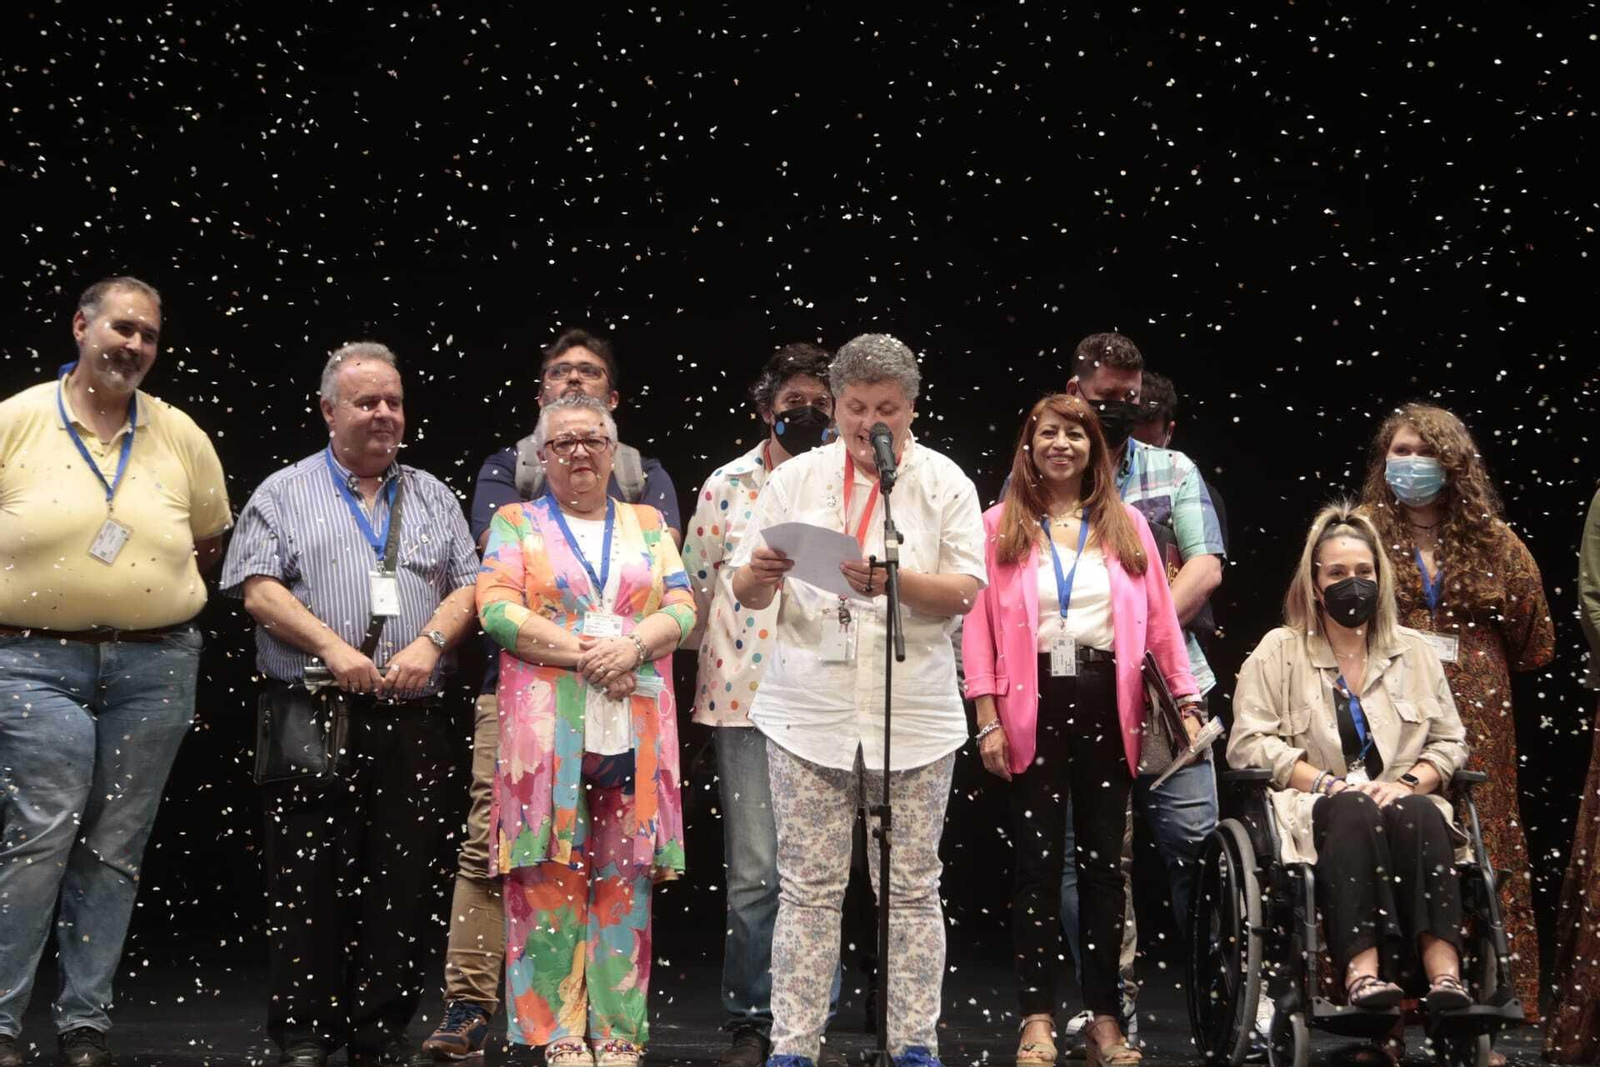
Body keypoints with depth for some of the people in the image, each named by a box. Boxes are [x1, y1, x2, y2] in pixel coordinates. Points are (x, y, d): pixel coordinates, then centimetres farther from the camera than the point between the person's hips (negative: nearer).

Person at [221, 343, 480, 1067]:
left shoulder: (434, 498, 17)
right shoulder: (285, 493, 8)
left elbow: (470, 586, 11)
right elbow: (258, 589, -3)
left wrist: (429, 642, -8)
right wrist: (332, 648, -14)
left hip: (414, 726, 3)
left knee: (402, 887, 3)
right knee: (308, 884, -4)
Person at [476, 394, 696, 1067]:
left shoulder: (648, 525, 18)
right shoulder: (515, 524, 10)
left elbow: (682, 607, 8)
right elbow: (497, 609, -4)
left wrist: (632, 646, -12)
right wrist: (582, 652, -13)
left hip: (635, 728, 2)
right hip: (548, 728, -2)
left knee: (625, 875, 0)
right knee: (551, 875, -6)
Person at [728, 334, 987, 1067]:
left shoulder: (943, 482, 2)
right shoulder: (795, 479, 6)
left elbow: (964, 593, -7)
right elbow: (745, 592, 5)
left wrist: (895, 581, -25)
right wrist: (759, 578, -18)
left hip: (913, 716, -1)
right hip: (810, 712, 1)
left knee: (911, 888, 6)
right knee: (808, 889, 3)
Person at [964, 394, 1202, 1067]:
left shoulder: (1127, 525, 11)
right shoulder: (1000, 525, 5)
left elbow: (1160, 619, 7)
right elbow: (979, 625, -1)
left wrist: (1188, 702, 0)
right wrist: (988, 719, -9)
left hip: (1107, 705, 2)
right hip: (1034, 705, -2)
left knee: (1104, 860, 6)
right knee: (1038, 860, 0)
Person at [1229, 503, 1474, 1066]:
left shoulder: (1415, 651, 17)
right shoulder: (1279, 651, 8)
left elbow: (1450, 742, 14)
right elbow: (1248, 744, -2)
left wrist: (1410, 782, -7)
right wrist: (1328, 782, -12)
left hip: (1405, 810, 2)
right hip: (1315, 810, -2)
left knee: (1416, 812, -34)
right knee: (1354, 810, -37)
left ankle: (1443, 970, -49)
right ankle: (1362, 967, -53)